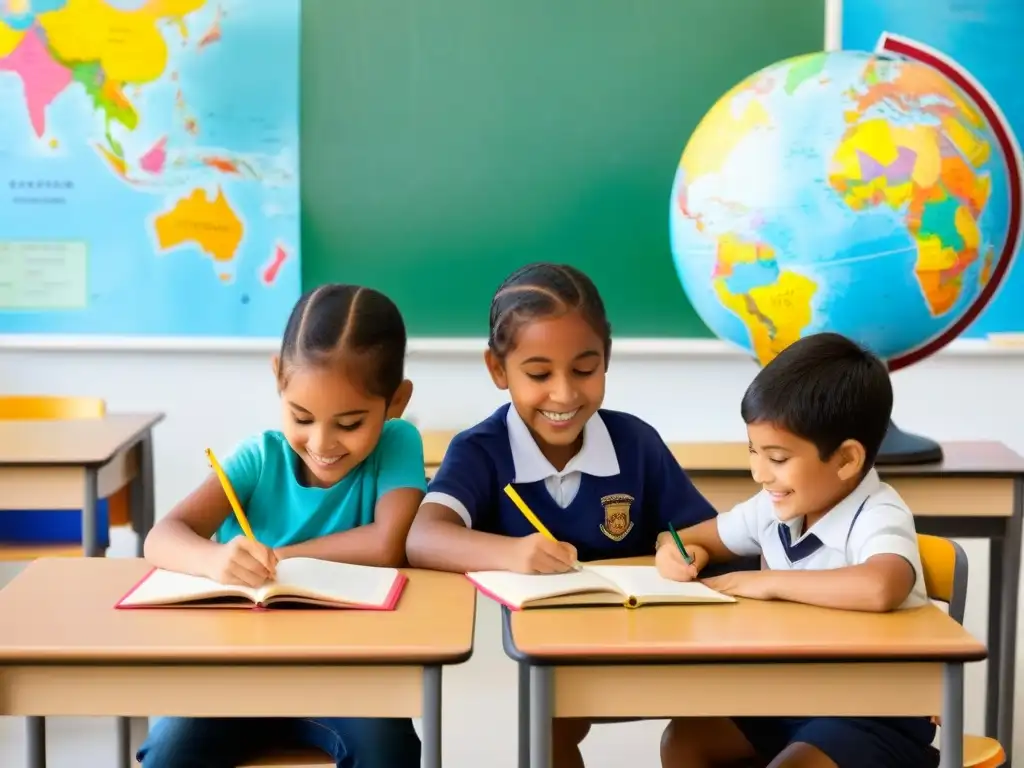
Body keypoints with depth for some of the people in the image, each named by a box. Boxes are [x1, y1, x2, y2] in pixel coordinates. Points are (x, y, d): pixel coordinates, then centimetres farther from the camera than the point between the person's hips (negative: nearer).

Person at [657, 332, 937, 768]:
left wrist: (772, 581, -31)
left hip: (879, 714, -8)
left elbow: (879, 589, -46)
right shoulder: (777, 507, 0)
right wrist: (681, 552, -8)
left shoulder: (878, 518, -22)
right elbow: (701, 536, 18)